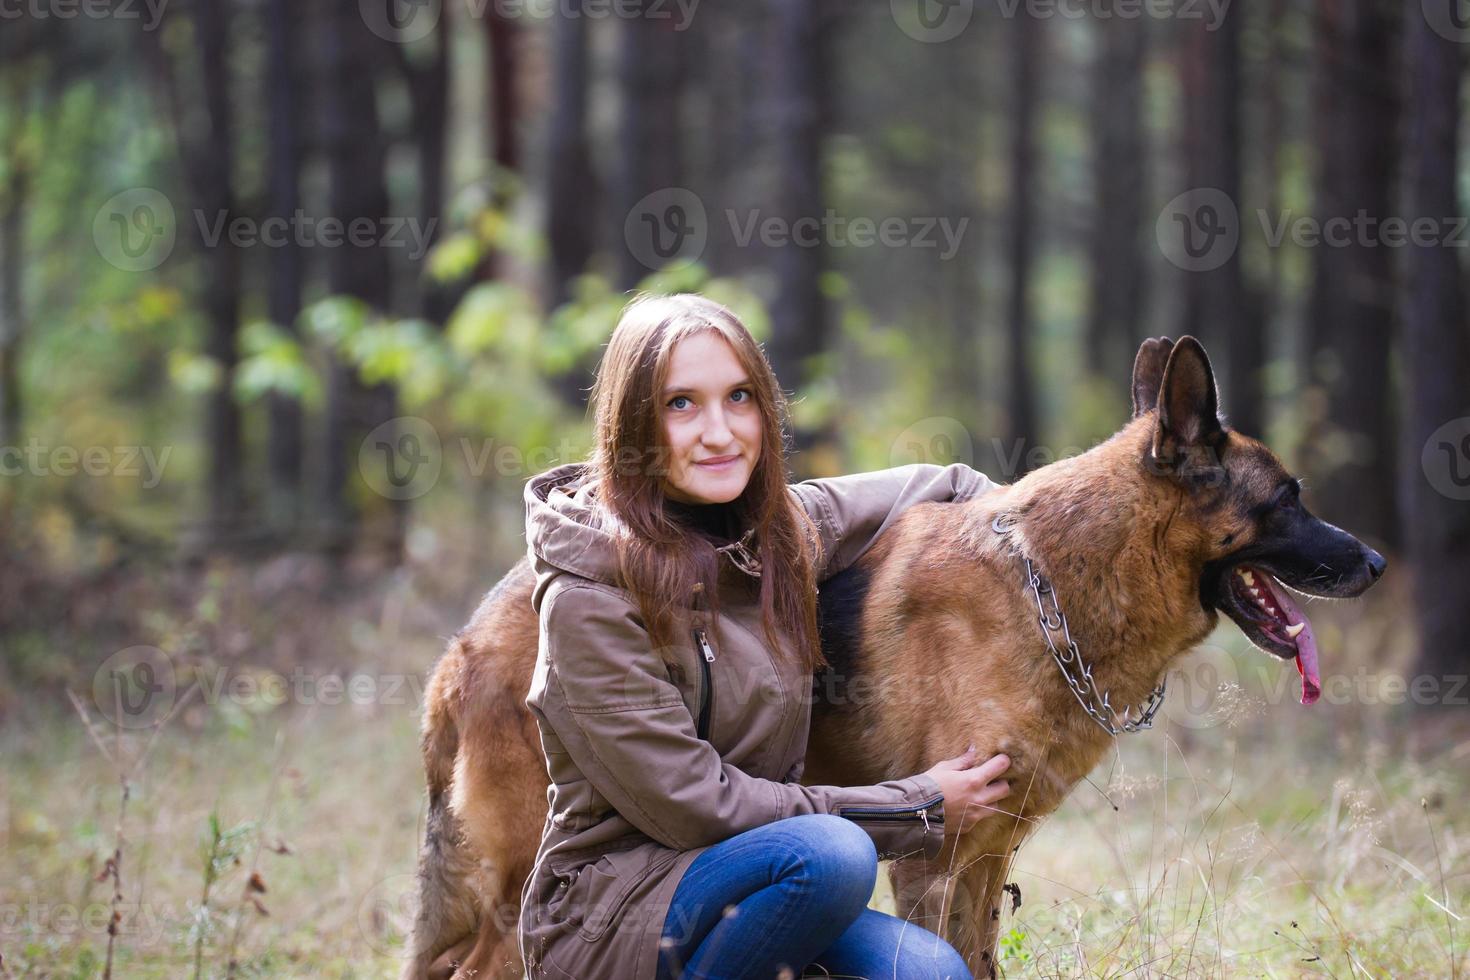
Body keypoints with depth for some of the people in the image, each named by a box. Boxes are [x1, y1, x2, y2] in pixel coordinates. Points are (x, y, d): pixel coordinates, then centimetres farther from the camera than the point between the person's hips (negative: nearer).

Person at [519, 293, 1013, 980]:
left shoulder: (782, 529, 5)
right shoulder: (590, 598, -14)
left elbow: (940, 486, 24)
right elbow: (691, 805, -16)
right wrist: (917, 807, -13)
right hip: (607, 914, -6)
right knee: (832, 852, -32)